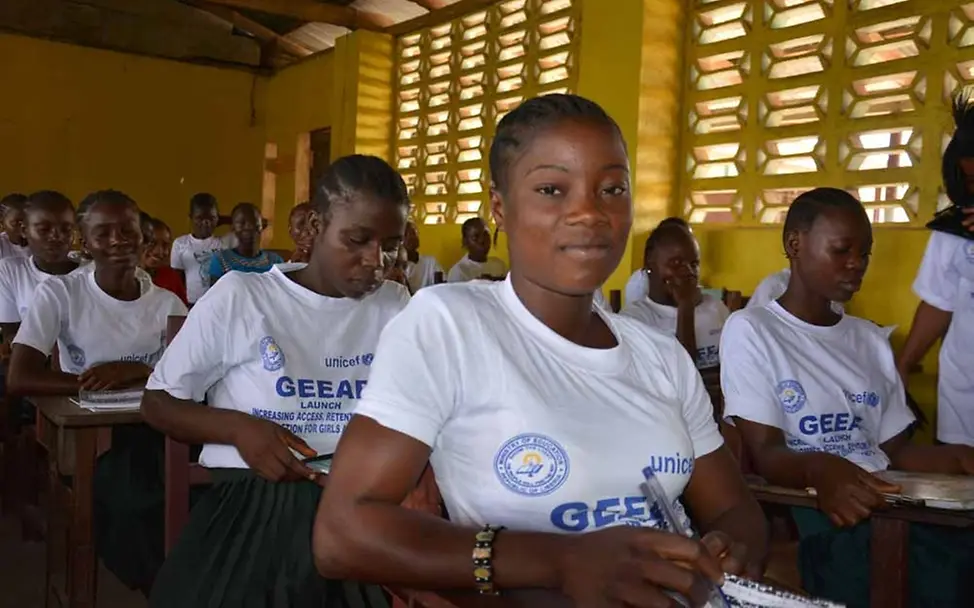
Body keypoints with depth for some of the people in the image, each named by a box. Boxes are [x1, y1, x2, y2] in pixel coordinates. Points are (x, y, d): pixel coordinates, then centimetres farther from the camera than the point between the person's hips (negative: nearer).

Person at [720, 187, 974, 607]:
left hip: (886, 504, 6)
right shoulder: (750, 330, -1)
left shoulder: (871, 339, 21)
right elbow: (765, 454, -8)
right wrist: (818, 469, -30)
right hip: (800, 509, -6)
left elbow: (893, 449, 17)